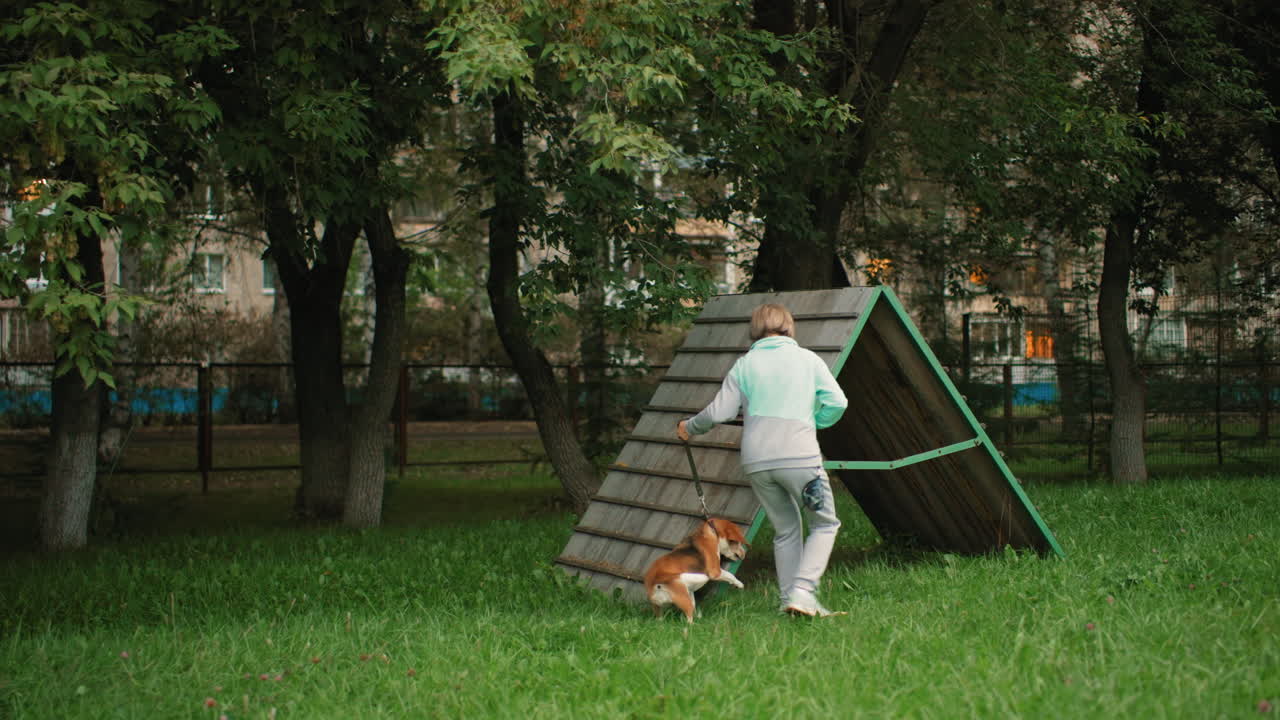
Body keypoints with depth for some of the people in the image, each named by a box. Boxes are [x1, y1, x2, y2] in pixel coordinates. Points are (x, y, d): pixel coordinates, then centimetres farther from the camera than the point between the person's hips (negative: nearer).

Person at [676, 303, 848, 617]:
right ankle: (803, 592, -8)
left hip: (756, 461, 3)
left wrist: (689, 427, 23)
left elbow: (720, 411, 6)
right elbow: (837, 402, 2)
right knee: (824, 524, 10)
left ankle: (788, 600, 14)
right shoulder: (807, 359, 8)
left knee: (785, 529, 18)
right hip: (799, 456, -3)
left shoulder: (745, 364, 10)